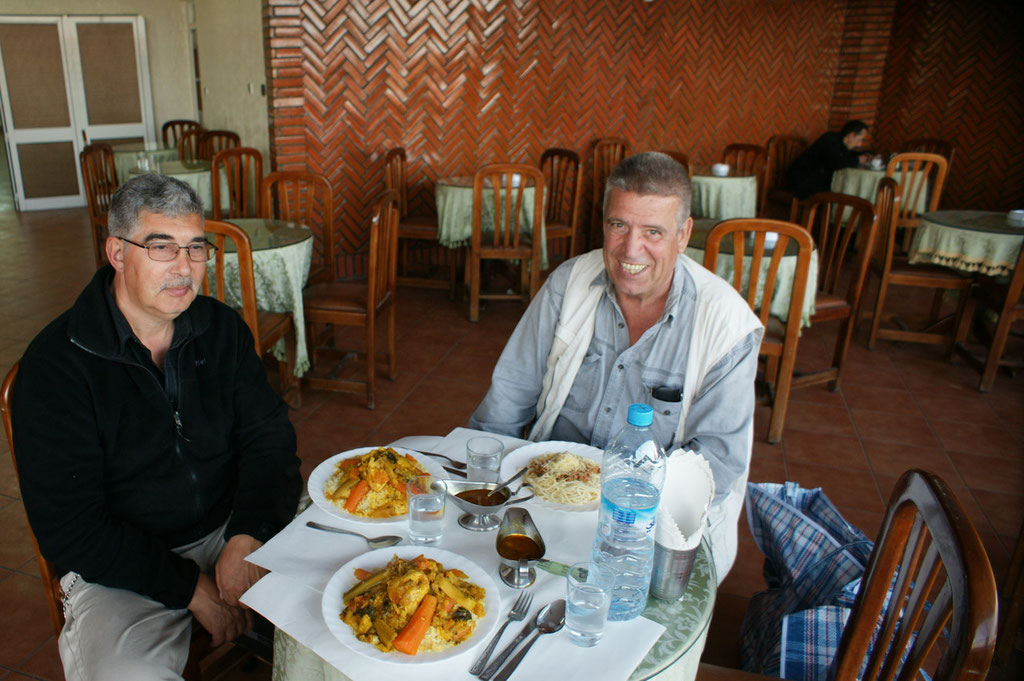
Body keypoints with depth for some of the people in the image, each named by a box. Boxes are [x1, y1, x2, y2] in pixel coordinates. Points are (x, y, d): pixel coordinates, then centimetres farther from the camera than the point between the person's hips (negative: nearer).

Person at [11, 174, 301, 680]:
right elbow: (68, 530, -13)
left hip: (233, 529, 4)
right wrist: (191, 587, -18)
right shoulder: (55, 362, -13)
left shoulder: (221, 328, 1)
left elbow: (269, 438, -2)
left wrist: (249, 537, -20)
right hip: (120, 565, -4)